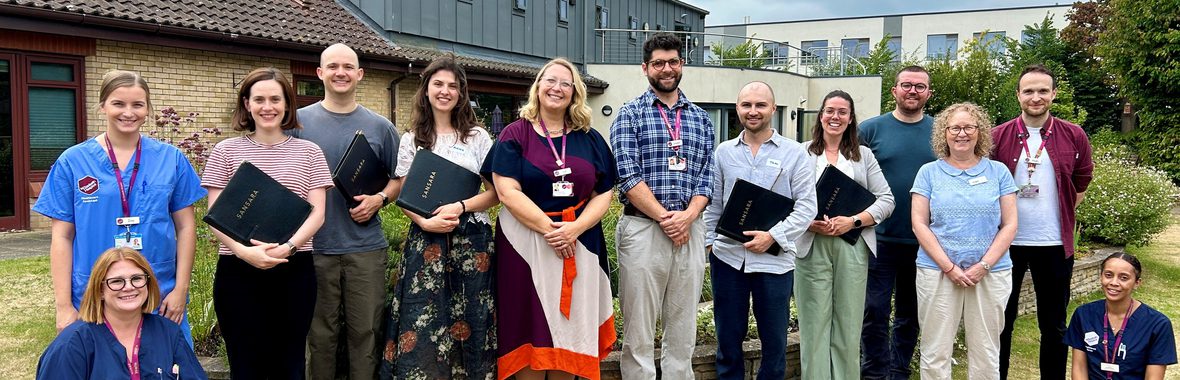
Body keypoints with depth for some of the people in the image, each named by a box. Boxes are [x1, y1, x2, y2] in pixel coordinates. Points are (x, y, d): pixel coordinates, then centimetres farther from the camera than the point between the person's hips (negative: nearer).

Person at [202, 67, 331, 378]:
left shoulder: (308, 152, 6)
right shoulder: (227, 151, 5)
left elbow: (317, 212, 0)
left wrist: (287, 247, -17)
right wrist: (243, 251, -17)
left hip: (295, 270, 1)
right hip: (239, 270, 0)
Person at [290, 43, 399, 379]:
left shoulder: (380, 127, 7)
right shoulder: (299, 122, 4)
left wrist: (380, 198, -7)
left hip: (366, 247, 1)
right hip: (315, 246, 0)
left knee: (366, 332, 5)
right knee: (320, 334, 8)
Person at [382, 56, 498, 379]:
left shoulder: (478, 137, 6)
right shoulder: (412, 139, 9)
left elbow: (495, 193, 3)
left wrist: (461, 207, -14)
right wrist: (426, 222, -13)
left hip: (472, 239, 0)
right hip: (425, 239, 1)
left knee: (468, 323, 0)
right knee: (422, 326, -4)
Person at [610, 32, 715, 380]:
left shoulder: (701, 118, 14)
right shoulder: (630, 113, 2)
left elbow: (706, 175, 7)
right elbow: (627, 174, -8)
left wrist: (688, 215, -10)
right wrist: (664, 216, -14)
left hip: (690, 229, 4)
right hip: (642, 228, -3)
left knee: (683, 331, 8)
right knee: (638, 333, 0)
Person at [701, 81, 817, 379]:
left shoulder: (794, 153, -1)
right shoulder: (723, 152, 8)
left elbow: (806, 205, -4)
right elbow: (713, 202, 12)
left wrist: (773, 236, -14)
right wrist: (708, 241, 5)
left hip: (774, 259, -2)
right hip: (727, 256, 2)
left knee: (774, 340, 8)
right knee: (728, 339, 11)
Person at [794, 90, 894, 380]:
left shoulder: (864, 155, 11)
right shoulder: (802, 154, 5)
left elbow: (886, 200, 6)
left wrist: (853, 221, -9)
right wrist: (809, 223, -15)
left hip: (852, 246, 2)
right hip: (812, 246, -2)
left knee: (849, 324, 4)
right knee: (815, 323, 0)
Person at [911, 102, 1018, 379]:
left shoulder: (998, 172, 7)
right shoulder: (929, 172, 5)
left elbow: (1009, 225, 3)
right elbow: (919, 224, -1)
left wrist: (984, 266, -9)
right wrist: (949, 267, -10)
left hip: (990, 273, 1)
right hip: (937, 272, -1)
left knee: (986, 355, 7)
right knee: (935, 353, 2)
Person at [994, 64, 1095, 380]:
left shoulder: (1074, 137, 0)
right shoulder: (998, 137, -4)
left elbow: (1080, 187, 11)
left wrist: (1060, 218, 9)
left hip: (1055, 244, 1)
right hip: (1007, 241, -1)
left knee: (1054, 325, 11)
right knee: (1001, 321, 9)